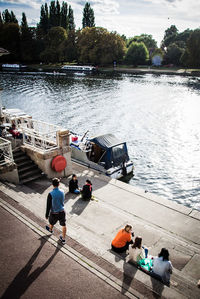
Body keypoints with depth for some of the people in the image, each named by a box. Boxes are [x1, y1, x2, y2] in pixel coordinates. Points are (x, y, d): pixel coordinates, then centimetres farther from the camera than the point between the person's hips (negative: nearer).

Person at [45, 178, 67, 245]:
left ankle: (50, 230, 60)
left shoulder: (50, 194, -24)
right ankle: (63, 239, 31)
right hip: (62, 211, 3)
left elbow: (48, 206, -18)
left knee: (51, 223, 29)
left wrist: (46, 215, -6)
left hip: (54, 213, -2)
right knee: (63, 225, 18)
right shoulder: (62, 191, -11)